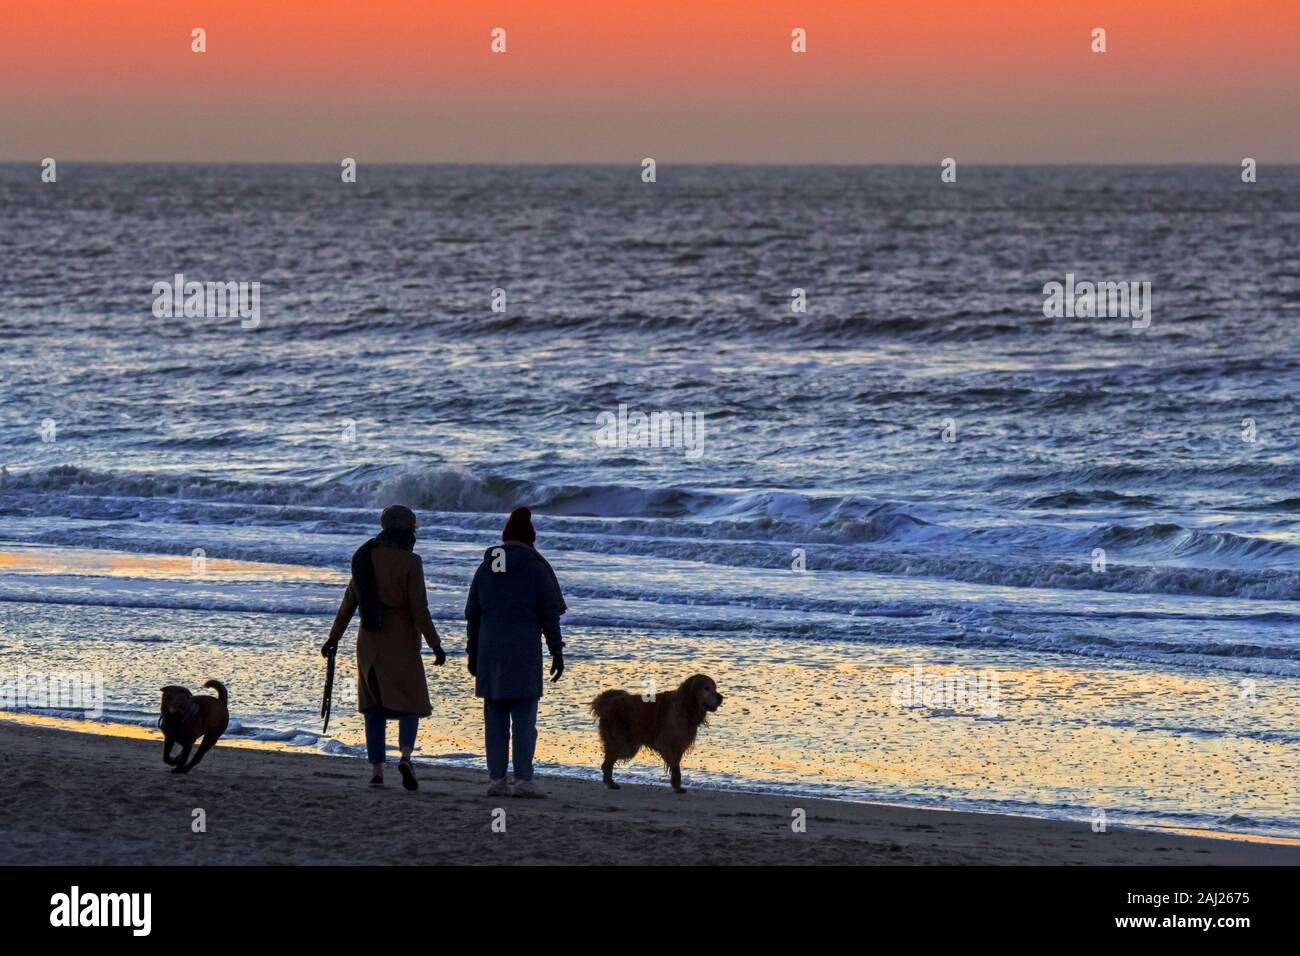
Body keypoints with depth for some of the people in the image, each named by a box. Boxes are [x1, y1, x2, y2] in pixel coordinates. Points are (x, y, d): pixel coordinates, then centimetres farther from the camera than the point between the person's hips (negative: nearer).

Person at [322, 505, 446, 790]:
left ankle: (376, 770, 5)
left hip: (369, 643, 4)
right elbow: (419, 609, -15)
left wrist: (334, 638, 15)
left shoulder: (367, 557, 4)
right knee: (410, 705, 3)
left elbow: (349, 601, 8)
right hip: (402, 643, -4)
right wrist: (435, 645, -9)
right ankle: (406, 756, -22)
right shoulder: (410, 562, -12)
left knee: (375, 706, 12)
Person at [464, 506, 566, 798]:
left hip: (490, 653, 4)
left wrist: (472, 653, 16)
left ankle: (495, 779, 3)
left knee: (495, 719, 6)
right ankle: (523, 779, -9)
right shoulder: (536, 567, -3)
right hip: (524, 652, -4)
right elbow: (549, 613, -5)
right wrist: (557, 652, -1)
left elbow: (472, 614, 11)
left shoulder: (485, 568, 10)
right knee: (524, 718, -2)